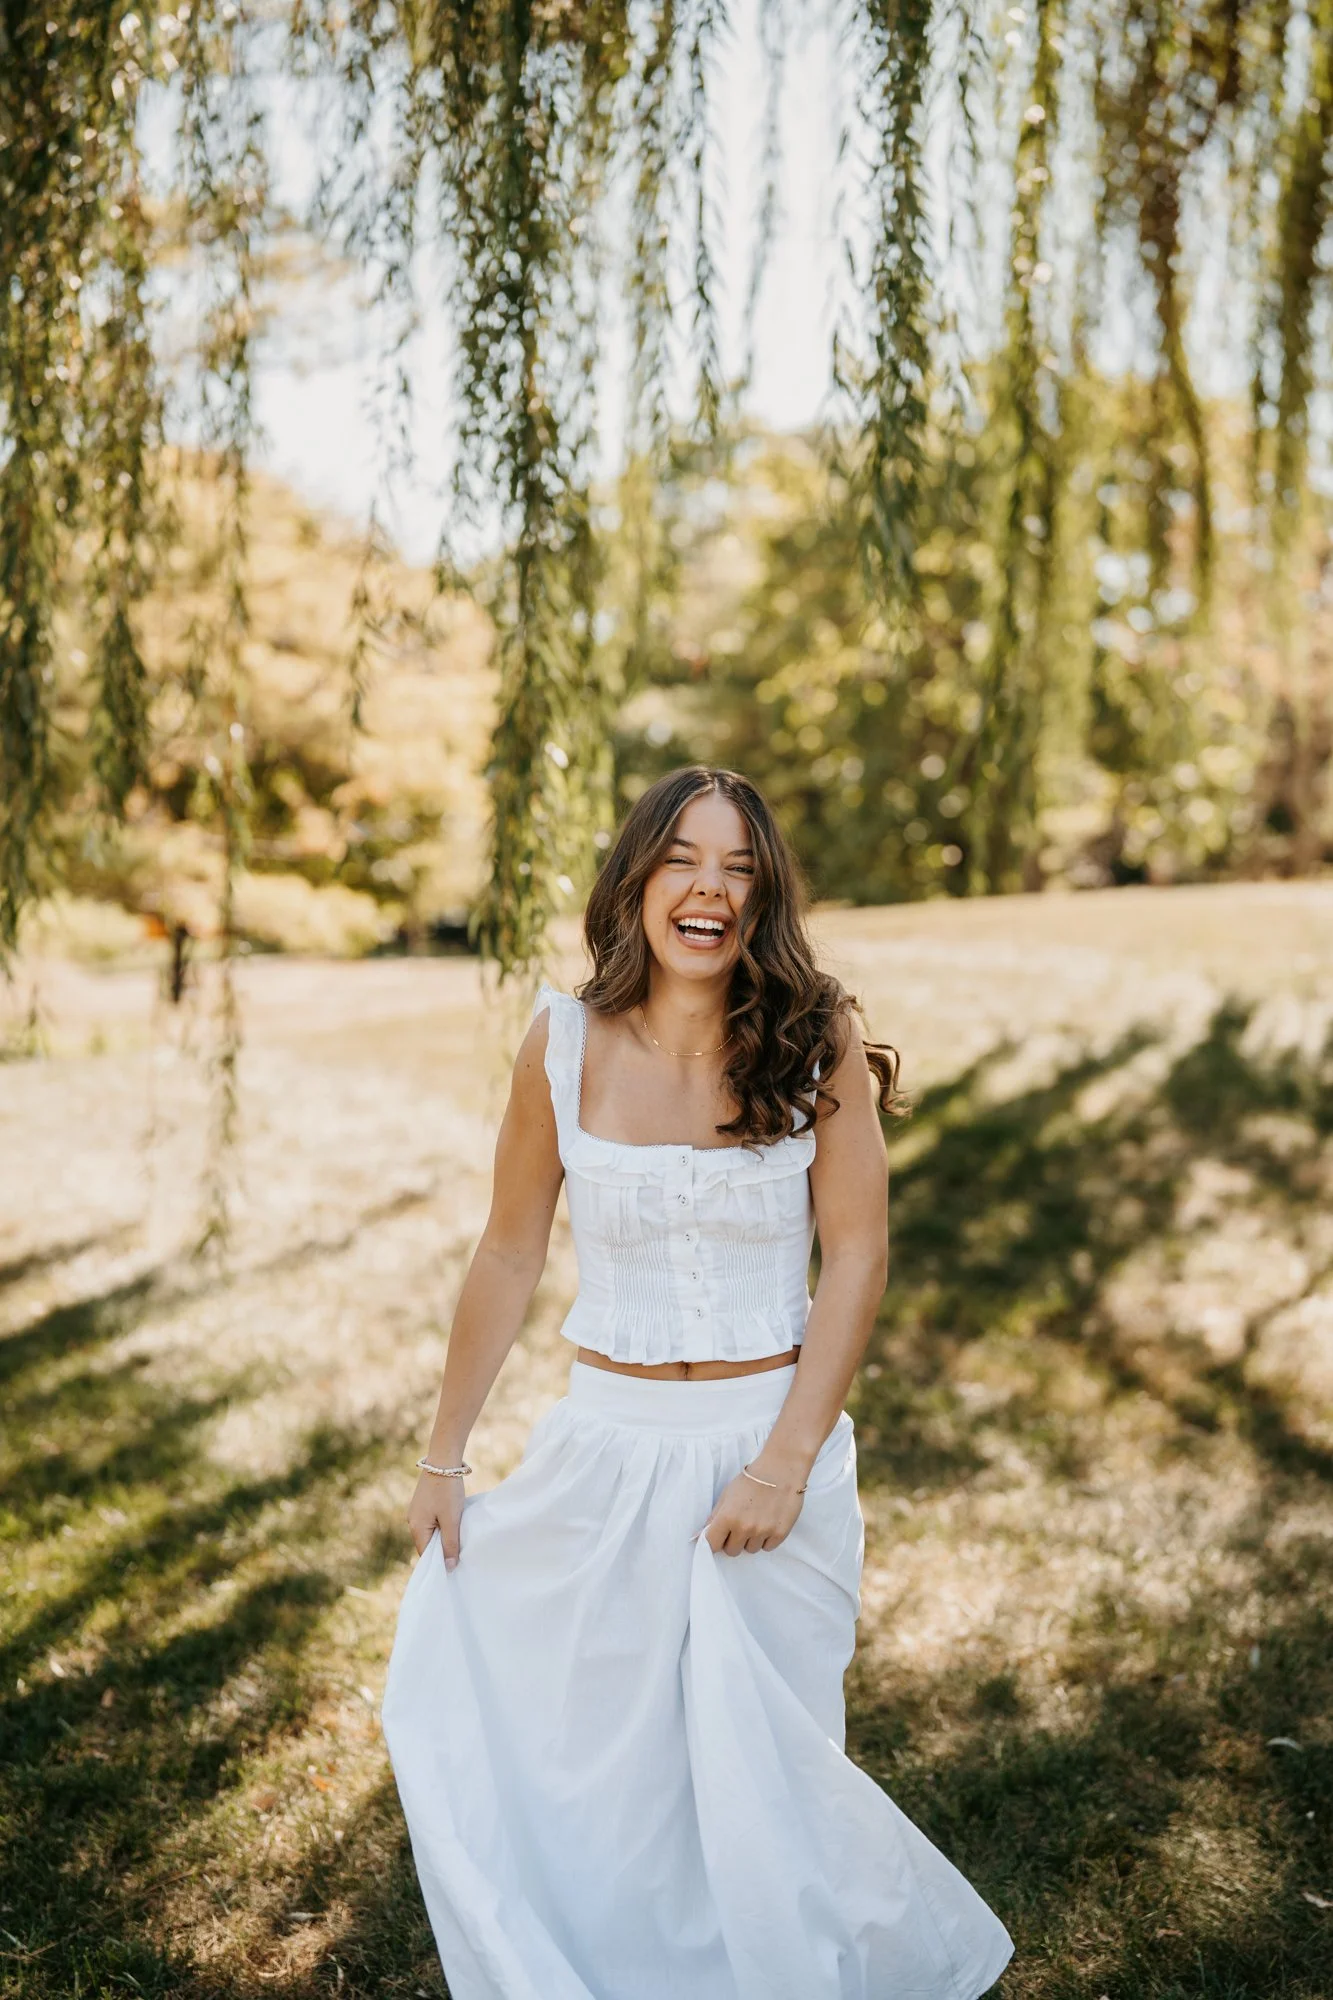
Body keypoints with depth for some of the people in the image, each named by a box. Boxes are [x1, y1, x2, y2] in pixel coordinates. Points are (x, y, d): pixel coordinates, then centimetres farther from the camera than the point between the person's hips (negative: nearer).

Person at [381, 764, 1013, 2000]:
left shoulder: (818, 1041, -9)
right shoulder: (565, 1044, -7)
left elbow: (856, 1258, -7)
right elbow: (509, 1259, 2)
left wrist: (786, 1460, -14)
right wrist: (444, 1456, 6)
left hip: (774, 1443, -1)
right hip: (608, 1448, 1)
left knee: (763, 1762, 13)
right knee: (591, 1763, 15)